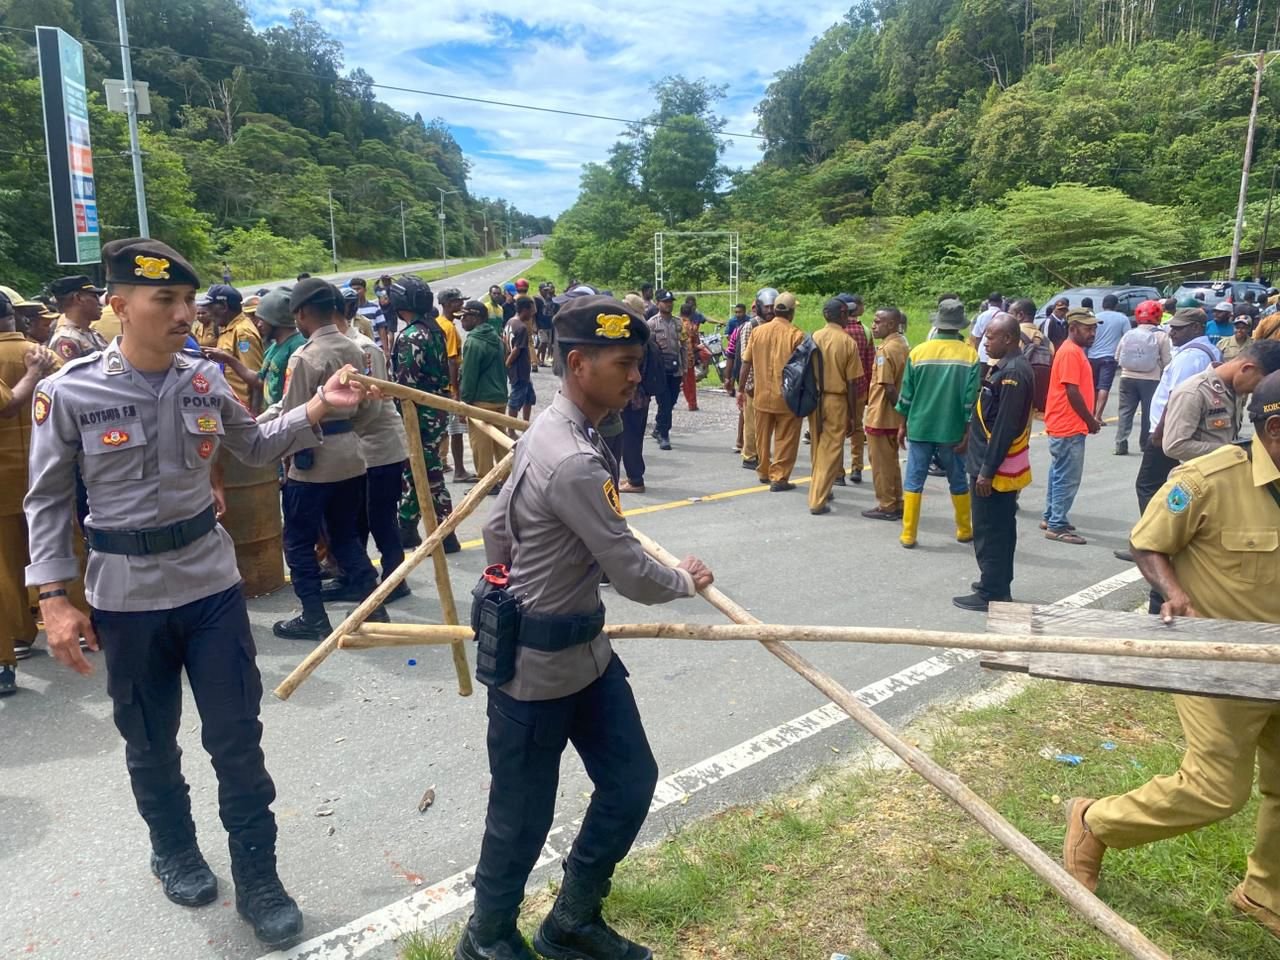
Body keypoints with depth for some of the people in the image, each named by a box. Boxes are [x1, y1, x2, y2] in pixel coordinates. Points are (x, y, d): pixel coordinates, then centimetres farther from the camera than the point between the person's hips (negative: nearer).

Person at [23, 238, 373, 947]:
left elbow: (256, 448, 12)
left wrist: (318, 408, -3)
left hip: (212, 584, 2)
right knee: (150, 743, 17)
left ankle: (257, 879, 24)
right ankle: (174, 851, 44)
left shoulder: (205, 380, -3)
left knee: (237, 739, 7)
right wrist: (54, 599, -7)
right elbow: (48, 501, -4)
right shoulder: (69, 392, -12)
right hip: (126, 597, -2)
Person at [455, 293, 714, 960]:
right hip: (535, 664, -10)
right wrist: (686, 580, -3)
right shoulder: (573, 463, -28)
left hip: (584, 648, 10)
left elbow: (497, 528, 14)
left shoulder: (551, 432, 4)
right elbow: (633, 577, -24)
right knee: (523, 815, 11)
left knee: (632, 781, 16)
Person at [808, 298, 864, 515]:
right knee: (831, 450, 1)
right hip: (836, 400, -4)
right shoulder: (848, 342, -9)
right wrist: (851, 411, 1)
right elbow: (852, 382, -8)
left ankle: (821, 490, 31)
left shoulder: (814, 338, -1)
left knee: (818, 448, 17)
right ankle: (817, 500, -3)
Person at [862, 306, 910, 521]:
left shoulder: (885, 349, -18)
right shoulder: (903, 345, 9)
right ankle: (896, 504, 24)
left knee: (881, 463, 3)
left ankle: (886, 506, 11)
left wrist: (896, 406, -10)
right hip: (895, 417, 9)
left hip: (881, 416, -9)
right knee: (891, 461, 17)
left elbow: (888, 387, -23)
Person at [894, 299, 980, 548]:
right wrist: (967, 432, 1)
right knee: (958, 481, 15)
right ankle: (964, 530, 27)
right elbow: (971, 398, -6)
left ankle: (908, 534, 7)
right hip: (952, 430, 0)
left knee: (914, 481, 6)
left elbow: (906, 394, -1)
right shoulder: (970, 355, -5)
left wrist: (903, 425, 10)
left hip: (920, 428, 0)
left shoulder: (918, 352, -4)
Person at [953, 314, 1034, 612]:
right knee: (1001, 529, 19)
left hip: (995, 467, -10)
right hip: (1004, 466, 10)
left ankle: (990, 593, 7)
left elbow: (1004, 428, -23)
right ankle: (998, 584, 31)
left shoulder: (1012, 373, -20)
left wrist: (987, 470, -22)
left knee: (989, 532, -2)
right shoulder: (1009, 367, 12)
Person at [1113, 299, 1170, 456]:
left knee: (1125, 411, 5)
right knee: (1149, 412, 8)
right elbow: (1166, 361, -4)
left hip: (1128, 378, 3)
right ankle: (1145, 444, 13)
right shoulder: (1161, 335, -5)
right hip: (1151, 380, -2)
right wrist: (1163, 375, 13)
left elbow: (1117, 357, 9)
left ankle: (1121, 444, -2)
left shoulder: (1128, 334, 4)